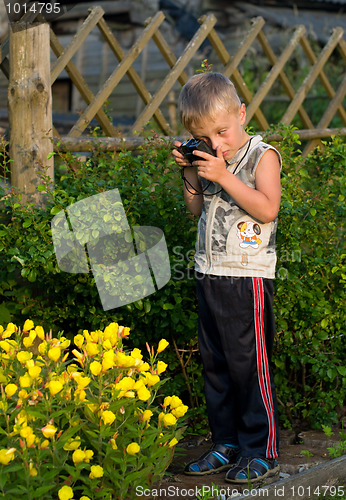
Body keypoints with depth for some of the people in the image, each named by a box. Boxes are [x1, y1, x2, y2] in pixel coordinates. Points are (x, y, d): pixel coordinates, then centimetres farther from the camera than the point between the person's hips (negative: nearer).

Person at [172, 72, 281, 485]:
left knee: (248, 364, -3)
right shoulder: (208, 159, 10)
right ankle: (226, 444, 24)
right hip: (209, 273, 7)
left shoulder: (262, 156, -8)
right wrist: (190, 177, 1)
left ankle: (261, 452, 9)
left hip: (247, 276, -7)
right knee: (214, 363, 12)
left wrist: (224, 176, -21)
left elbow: (267, 209, -19)